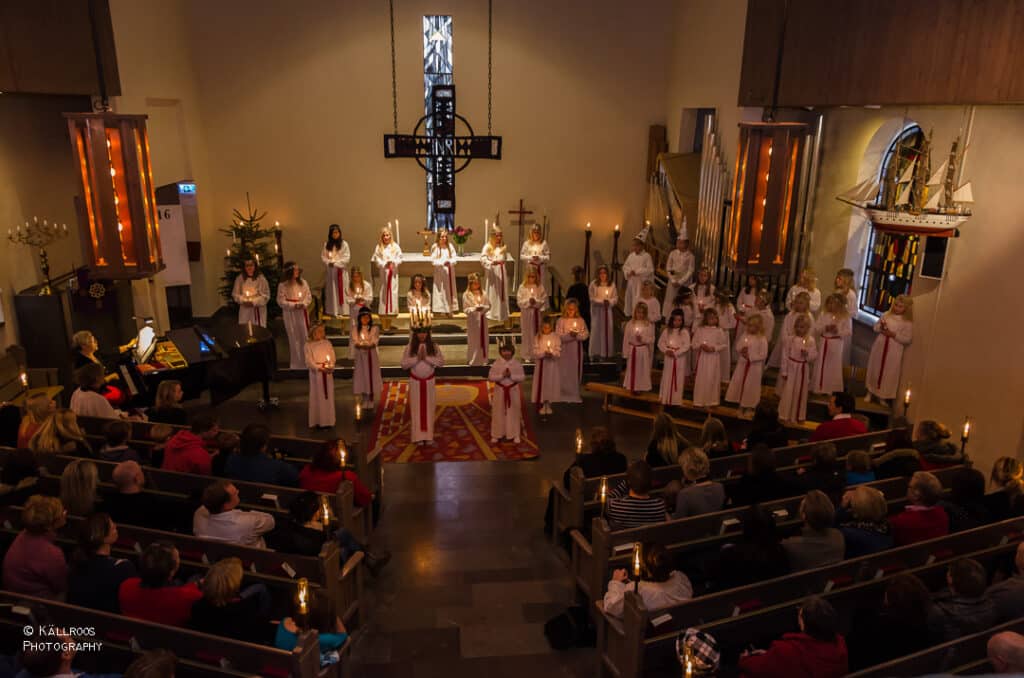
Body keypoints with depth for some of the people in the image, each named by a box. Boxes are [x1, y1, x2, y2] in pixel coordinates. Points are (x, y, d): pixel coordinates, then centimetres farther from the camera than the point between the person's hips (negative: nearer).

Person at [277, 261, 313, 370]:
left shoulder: (303, 283, 1)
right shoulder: (282, 285, -9)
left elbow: (309, 296, 1)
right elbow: (281, 301, -10)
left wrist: (303, 304, -17)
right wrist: (294, 305, -20)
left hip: (302, 313, 3)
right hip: (290, 314, -3)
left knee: (304, 336, 7)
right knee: (293, 338, 3)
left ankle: (305, 360, 18)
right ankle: (295, 362, 12)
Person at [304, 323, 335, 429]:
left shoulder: (328, 344, 7)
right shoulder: (309, 345, -2)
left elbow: (332, 358, 5)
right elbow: (309, 361, -8)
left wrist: (330, 367, -14)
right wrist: (320, 368, -19)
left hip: (328, 373, 3)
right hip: (316, 373, -3)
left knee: (328, 396, 5)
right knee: (317, 396, 1)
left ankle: (328, 420, 12)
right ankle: (317, 421, 7)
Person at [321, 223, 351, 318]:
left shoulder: (344, 244, -3)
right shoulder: (326, 244, 6)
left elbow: (347, 258, -9)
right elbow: (323, 256, 4)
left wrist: (335, 263, -15)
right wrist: (329, 263, -14)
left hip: (341, 270, -3)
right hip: (330, 270, 3)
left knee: (341, 290, -1)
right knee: (331, 291, 4)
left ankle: (342, 310, 3)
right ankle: (332, 311, 9)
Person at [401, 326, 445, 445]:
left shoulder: (434, 347, -3)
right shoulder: (410, 348, -4)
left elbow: (441, 361, -10)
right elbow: (404, 364, -9)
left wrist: (426, 357, -19)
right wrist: (417, 358, -19)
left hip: (429, 382, 1)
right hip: (415, 382, -1)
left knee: (429, 408, 6)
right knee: (416, 408, 3)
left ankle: (428, 436, 14)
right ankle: (418, 436, 9)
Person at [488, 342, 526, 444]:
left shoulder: (517, 363, -5)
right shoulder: (496, 363, -6)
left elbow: (522, 377, -7)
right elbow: (490, 377, -7)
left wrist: (511, 376, -21)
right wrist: (501, 376, -20)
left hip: (513, 391, 0)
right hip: (500, 391, 0)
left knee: (514, 413, 8)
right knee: (499, 413, 6)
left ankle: (515, 435, 19)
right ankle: (496, 435, 16)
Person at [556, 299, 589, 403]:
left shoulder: (580, 320, 3)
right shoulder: (561, 321, -5)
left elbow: (586, 335, -2)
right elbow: (558, 336, -12)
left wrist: (577, 335, -19)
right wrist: (569, 335, -24)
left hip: (577, 350, 3)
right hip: (565, 350, -3)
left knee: (576, 371, 9)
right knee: (564, 372, 1)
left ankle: (574, 394, 20)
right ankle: (564, 394, 11)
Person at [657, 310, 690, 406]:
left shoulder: (684, 332, -4)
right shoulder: (666, 330, 4)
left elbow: (686, 346, -13)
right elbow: (660, 342, 3)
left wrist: (676, 353, -20)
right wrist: (666, 350, -14)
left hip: (680, 359, -2)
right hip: (668, 358, 2)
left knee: (678, 380, 4)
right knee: (666, 379, 7)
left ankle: (676, 401, 12)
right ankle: (664, 400, 16)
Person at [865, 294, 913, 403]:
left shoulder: (907, 322, -8)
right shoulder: (886, 315, 2)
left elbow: (907, 339, -9)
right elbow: (875, 327, 8)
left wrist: (894, 335, -19)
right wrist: (881, 328, -14)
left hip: (894, 351, -3)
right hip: (880, 346, 3)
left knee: (889, 374, 4)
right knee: (874, 369, 13)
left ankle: (883, 396, 17)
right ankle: (870, 393, 28)